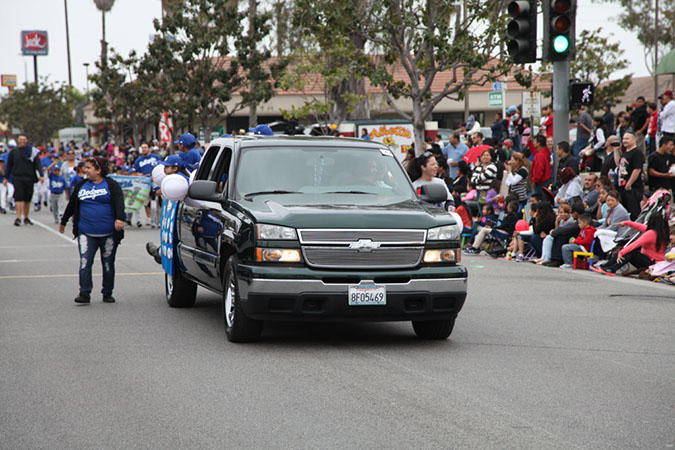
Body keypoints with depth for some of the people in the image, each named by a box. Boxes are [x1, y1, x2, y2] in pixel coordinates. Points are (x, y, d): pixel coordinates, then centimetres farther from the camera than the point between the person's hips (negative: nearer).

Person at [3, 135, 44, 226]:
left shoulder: (33, 151, 3)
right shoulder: (13, 151, 7)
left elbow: (38, 164, -2)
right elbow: (9, 165, 14)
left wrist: (41, 175, -15)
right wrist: (6, 178, 11)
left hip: (29, 178, 1)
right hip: (17, 178, -1)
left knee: (27, 199, 9)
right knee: (19, 198, -12)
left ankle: (26, 218, 21)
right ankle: (18, 218, -16)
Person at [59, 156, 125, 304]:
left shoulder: (111, 185, -2)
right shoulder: (82, 185, 13)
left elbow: (119, 202, -16)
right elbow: (72, 204, 24)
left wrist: (119, 218, -33)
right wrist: (63, 221, 32)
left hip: (108, 234, -3)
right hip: (86, 233, 3)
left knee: (108, 263, 6)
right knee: (84, 262, -9)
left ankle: (107, 293, 18)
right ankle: (84, 293, -7)